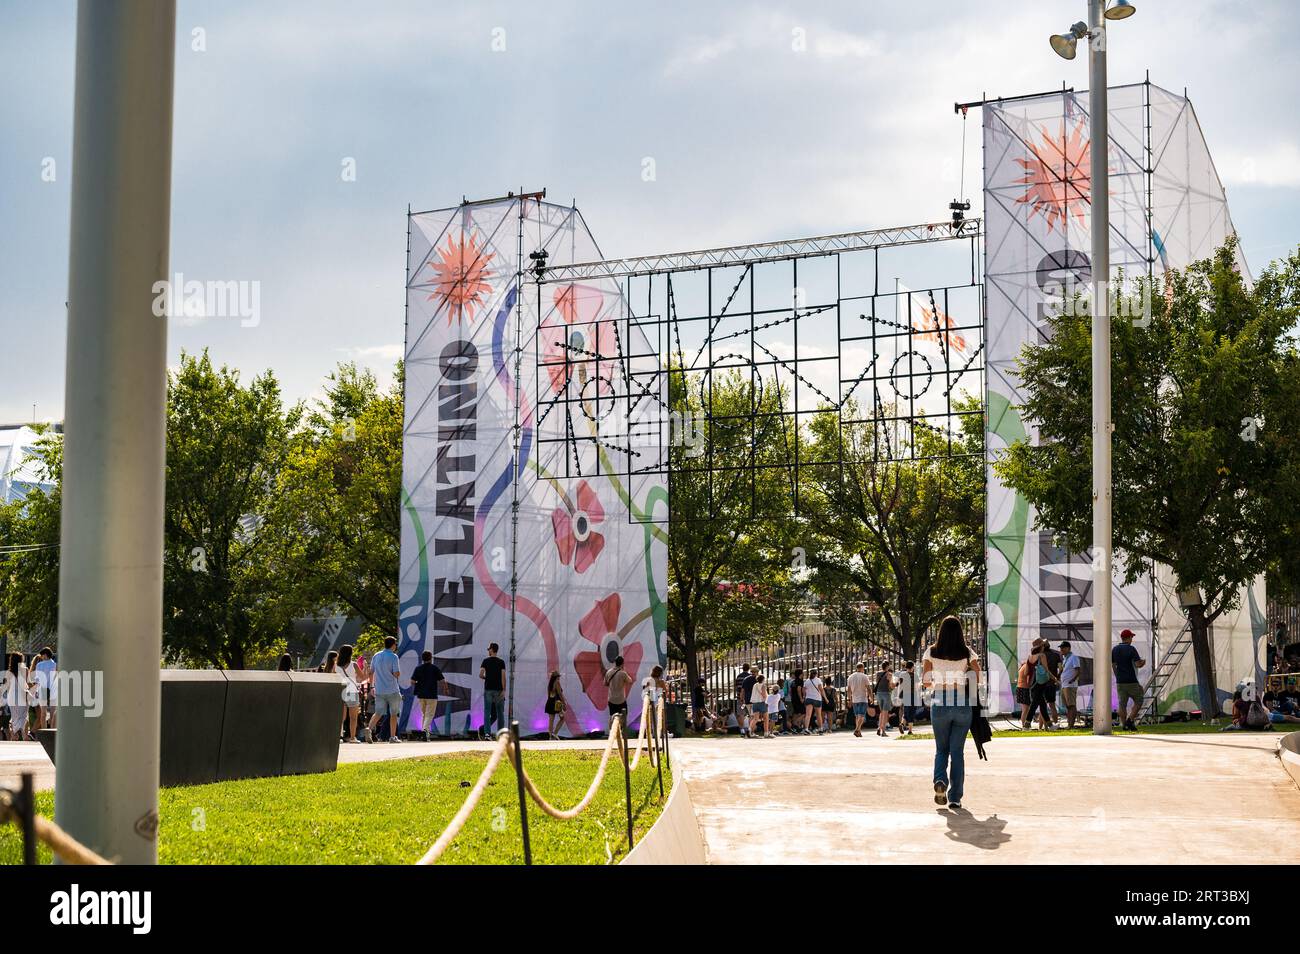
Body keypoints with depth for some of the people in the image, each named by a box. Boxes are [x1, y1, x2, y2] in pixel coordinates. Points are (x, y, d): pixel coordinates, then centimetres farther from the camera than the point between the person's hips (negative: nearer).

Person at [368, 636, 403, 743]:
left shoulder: (376, 656, 8)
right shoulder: (393, 657, -9)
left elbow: (371, 673, 11)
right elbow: (397, 674, -15)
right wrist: (398, 674, 8)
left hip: (379, 690, 4)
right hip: (392, 690, -4)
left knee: (378, 713, 4)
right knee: (393, 714, 9)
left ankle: (369, 728, -21)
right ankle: (392, 737, 11)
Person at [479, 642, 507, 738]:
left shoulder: (486, 661, 0)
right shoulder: (501, 662, 0)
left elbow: (480, 675, -8)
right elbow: (503, 676, -7)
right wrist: (503, 690, -7)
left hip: (488, 689, 0)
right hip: (498, 690, 0)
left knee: (487, 712, 2)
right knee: (500, 712, 7)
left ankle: (487, 733, -8)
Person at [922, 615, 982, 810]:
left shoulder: (932, 653, 0)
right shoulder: (967, 653, 0)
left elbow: (925, 681, -2)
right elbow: (978, 678, -3)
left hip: (940, 704, 0)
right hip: (962, 705, 0)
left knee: (941, 748, 15)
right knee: (957, 751, 7)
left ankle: (940, 780, -12)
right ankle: (955, 797, 4)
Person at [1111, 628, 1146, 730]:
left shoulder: (1115, 650, 7)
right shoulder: (1131, 649, -11)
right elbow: (1138, 664, -17)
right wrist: (1143, 662, 6)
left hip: (1120, 682, 5)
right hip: (1132, 682, -5)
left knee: (1122, 704, 6)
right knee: (1138, 702, 9)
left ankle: (1125, 725, 2)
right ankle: (1130, 720, -5)